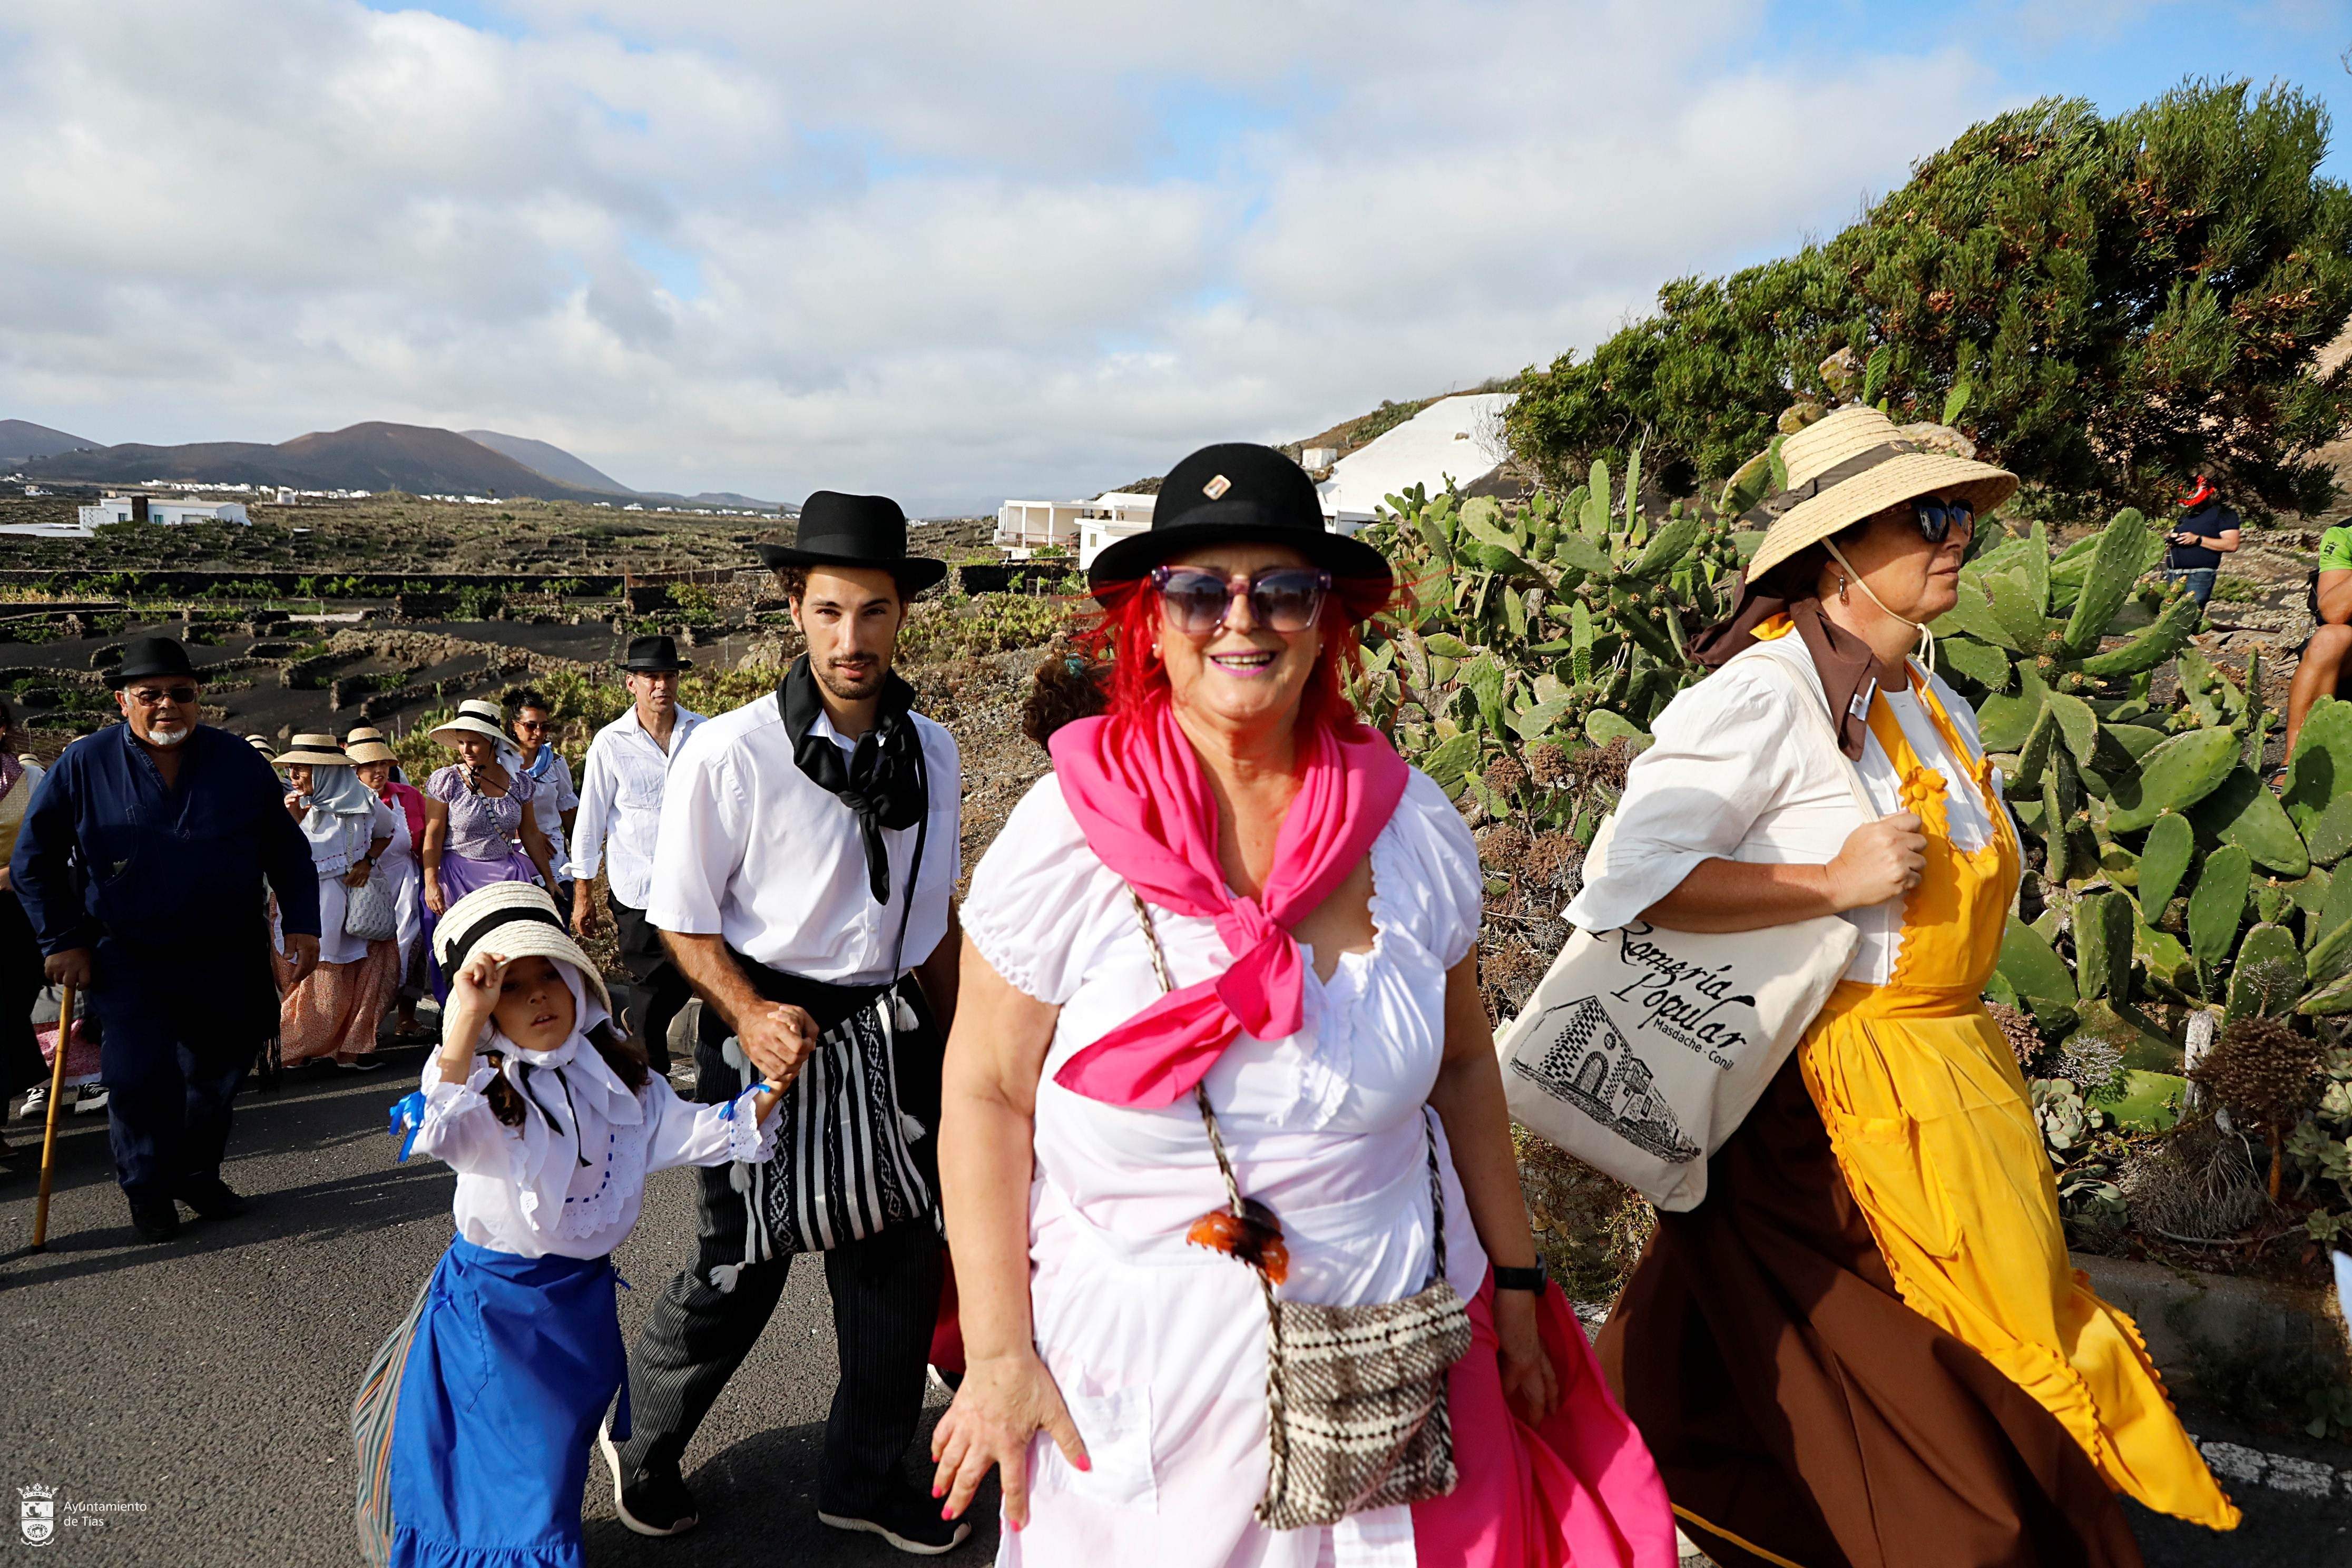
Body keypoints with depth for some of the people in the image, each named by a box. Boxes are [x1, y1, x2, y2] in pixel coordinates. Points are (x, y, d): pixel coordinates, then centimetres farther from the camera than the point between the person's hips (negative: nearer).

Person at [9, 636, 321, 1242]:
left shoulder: (239, 761, -2)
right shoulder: (85, 764, -6)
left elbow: (287, 849, 5)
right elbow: (34, 860, 3)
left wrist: (302, 923, -3)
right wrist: (63, 941, -1)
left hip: (226, 957, 2)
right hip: (127, 959, -2)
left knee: (218, 1070, 11)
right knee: (141, 1074, -9)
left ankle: (199, 1174, 35)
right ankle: (148, 1192, 15)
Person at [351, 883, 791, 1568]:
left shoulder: (618, 1080, -2)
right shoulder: (485, 1089, -18)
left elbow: (699, 1133, -1)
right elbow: (440, 1132, -41)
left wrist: (766, 1092, -18)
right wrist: (464, 1019, -50)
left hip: (585, 1298, 5)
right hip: (494, 1303, -5)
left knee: (562, 1450, 22)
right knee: (518, 1467, 1)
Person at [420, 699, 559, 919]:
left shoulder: (519, 783, 4)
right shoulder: (446, 781, -4)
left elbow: (531, 835, 11)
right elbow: (433, 837, -5)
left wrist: (549, 881, 13)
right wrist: (431, 883, -14)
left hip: (508, 875, 2)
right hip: (458, 876, -2)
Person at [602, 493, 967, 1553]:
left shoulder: (931, 753, 2)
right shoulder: (729, 754, -14)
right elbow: (683, 923, -8)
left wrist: (953, 1048, 12)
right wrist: (751, 1016, -22)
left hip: (892, 1039, 5)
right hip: (770, 1030, -5)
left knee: (901, 1265, 13)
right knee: (739, 1274, 7)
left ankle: (866, 1478, 36)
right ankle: (642, 1444, 38)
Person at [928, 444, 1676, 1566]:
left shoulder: (1414, 824, -4)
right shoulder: (1071, 830, -13)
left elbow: (1462, 1068, 7)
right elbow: (987, 1095, -9)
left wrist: (1515, 1284, 11)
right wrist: (998, 1356, -9)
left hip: (1391, 1353, 3)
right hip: (1134, 1378, -2)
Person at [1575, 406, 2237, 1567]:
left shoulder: (1939, 712, 11)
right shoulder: (1768, 692, -19)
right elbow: (1635, 873, -27)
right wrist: (1835, 882, -25)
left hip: (1949, 1077, 9)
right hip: (1829, 1092, -9)